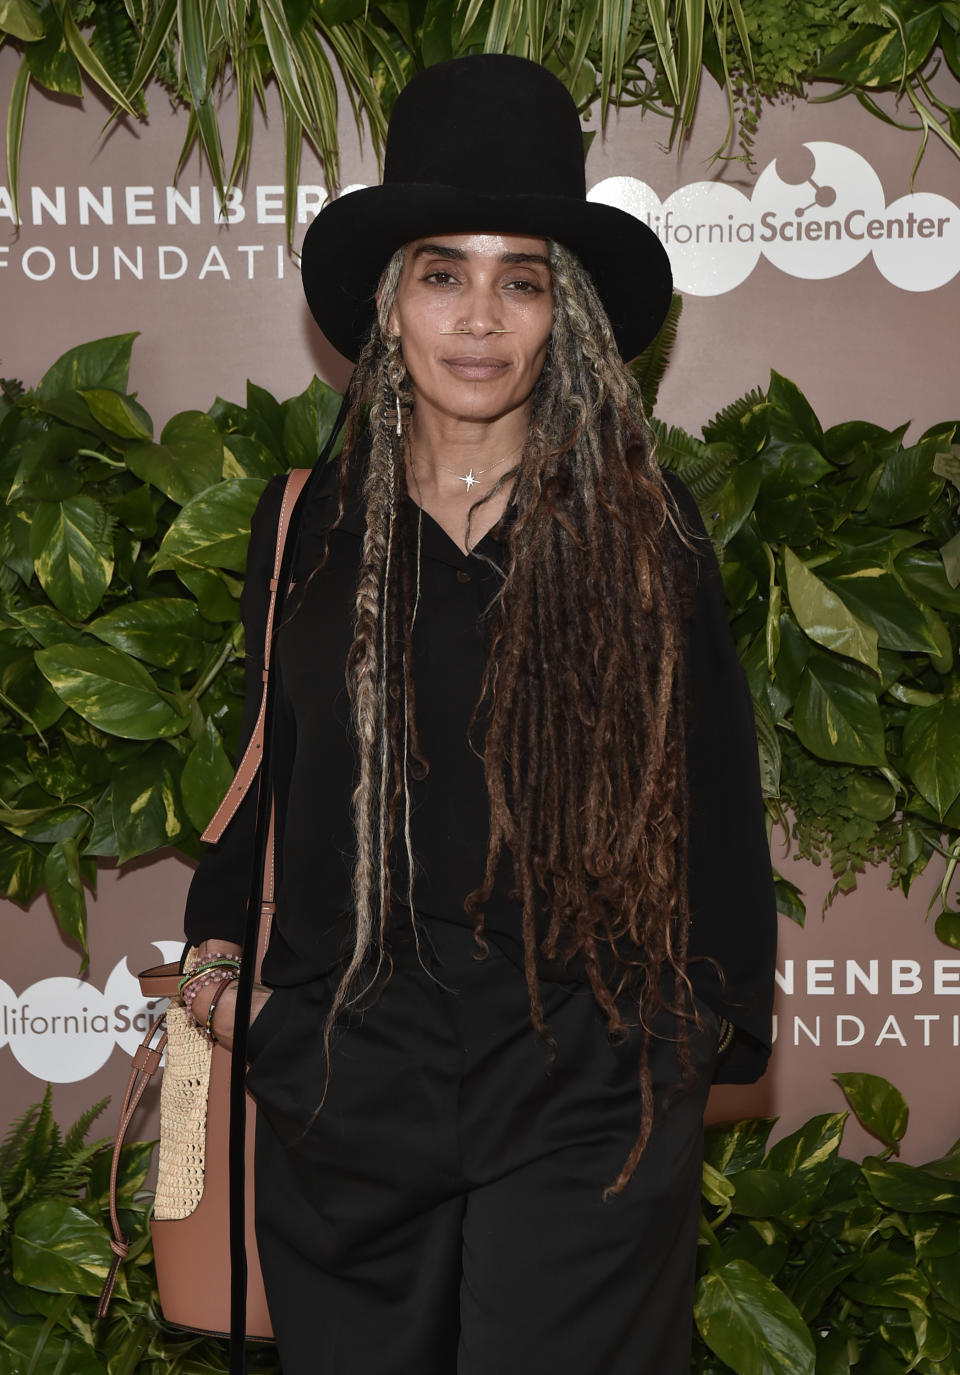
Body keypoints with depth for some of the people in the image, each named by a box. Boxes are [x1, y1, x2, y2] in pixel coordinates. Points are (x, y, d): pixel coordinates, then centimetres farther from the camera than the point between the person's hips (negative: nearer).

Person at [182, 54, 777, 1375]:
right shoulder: (305, 522, 5)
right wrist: (222, 935, 4)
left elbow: (712, 782, 3)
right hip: (344, 1077, 3)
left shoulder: (645, 526, -2)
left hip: (585, 1086, -2)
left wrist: (720, 1018, 3)